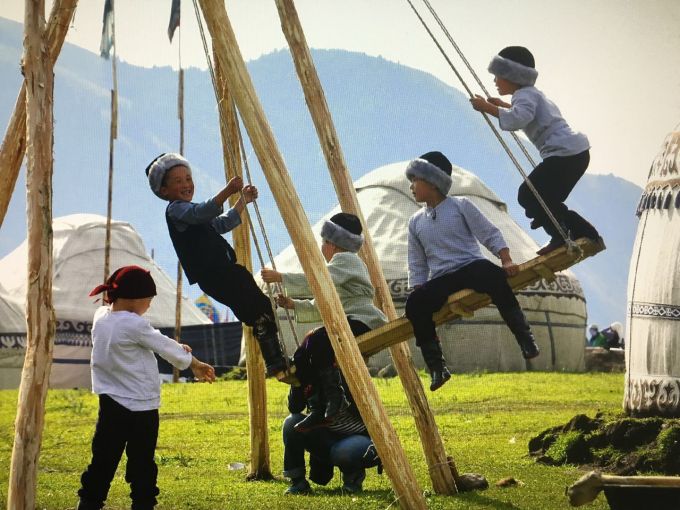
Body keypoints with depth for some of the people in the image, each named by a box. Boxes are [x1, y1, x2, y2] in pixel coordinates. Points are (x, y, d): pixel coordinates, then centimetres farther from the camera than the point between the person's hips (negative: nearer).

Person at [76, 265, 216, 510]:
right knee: (141, 466, 4)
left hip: (110, 406, 6)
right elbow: (164, 346, -4)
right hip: (140, 409, -6)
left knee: (102, 463, 7)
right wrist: (195, 364, 11)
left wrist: (176, 348, 8)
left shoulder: (101, 317, 5)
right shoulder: (133, 325, -17)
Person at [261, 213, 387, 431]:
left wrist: (281, 278, -21)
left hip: (363, 322, -10)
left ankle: (336, 400, -24)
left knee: (317, 341, -31)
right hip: (346, 324, 10)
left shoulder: (346, 260, -6)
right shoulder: (340, 262, 26)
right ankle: (319, 407, -4)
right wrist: (294, 305, 11)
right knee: (302, 357, -3)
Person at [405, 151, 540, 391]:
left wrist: (507, 261, -10)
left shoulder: (460, 206, 7)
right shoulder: (416, 222, 18)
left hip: (472, 266, -3)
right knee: (415, 303, -29)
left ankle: (525, 339, -34)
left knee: (493, 276, -40)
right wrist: (418, 290, 7)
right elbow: (417, 266, 21)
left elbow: (490, 235, 3)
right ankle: (436, 367, -23)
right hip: (440, 281, 3)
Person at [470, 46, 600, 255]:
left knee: (528, 195, -7)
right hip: (577, 151, 10)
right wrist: (503, 105, 42)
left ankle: (561, 238, -7)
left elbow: (518, 119, -33)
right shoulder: (532, 93, 22)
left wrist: (488, 108, -26)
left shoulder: (524, 94, -9)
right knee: (546, 199, 17)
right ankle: (585, 233, 18)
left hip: (565, 153, -10)